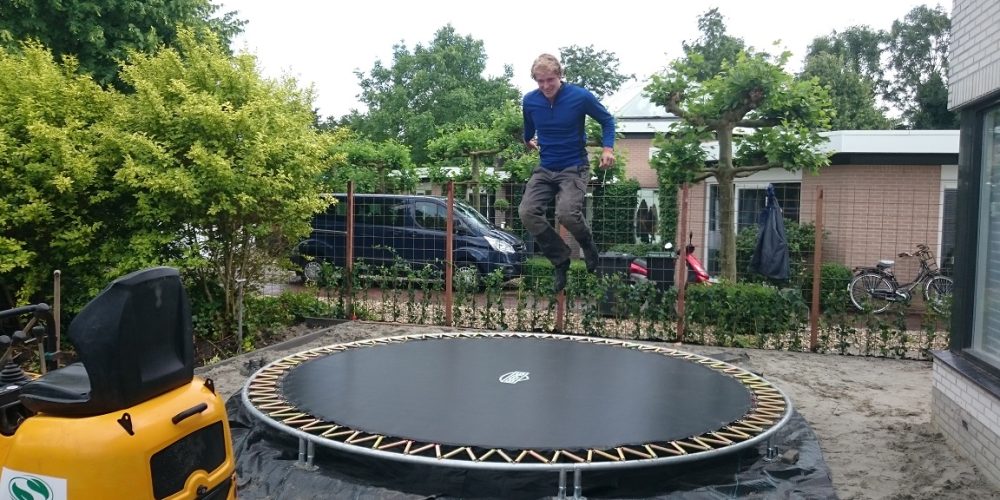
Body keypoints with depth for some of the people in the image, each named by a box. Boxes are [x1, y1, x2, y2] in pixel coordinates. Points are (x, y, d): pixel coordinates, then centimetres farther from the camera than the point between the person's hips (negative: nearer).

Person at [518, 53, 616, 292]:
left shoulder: (581, 96, -12)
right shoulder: (529, 101, -2)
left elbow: (607, 120, 1)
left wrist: (608, 148, -9)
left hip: (574, 167, -4)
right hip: (544, 168, 4)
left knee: (566, 213, -28)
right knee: (527, 212, -16)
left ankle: (588, 244, 8)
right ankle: (560, 259, 3)